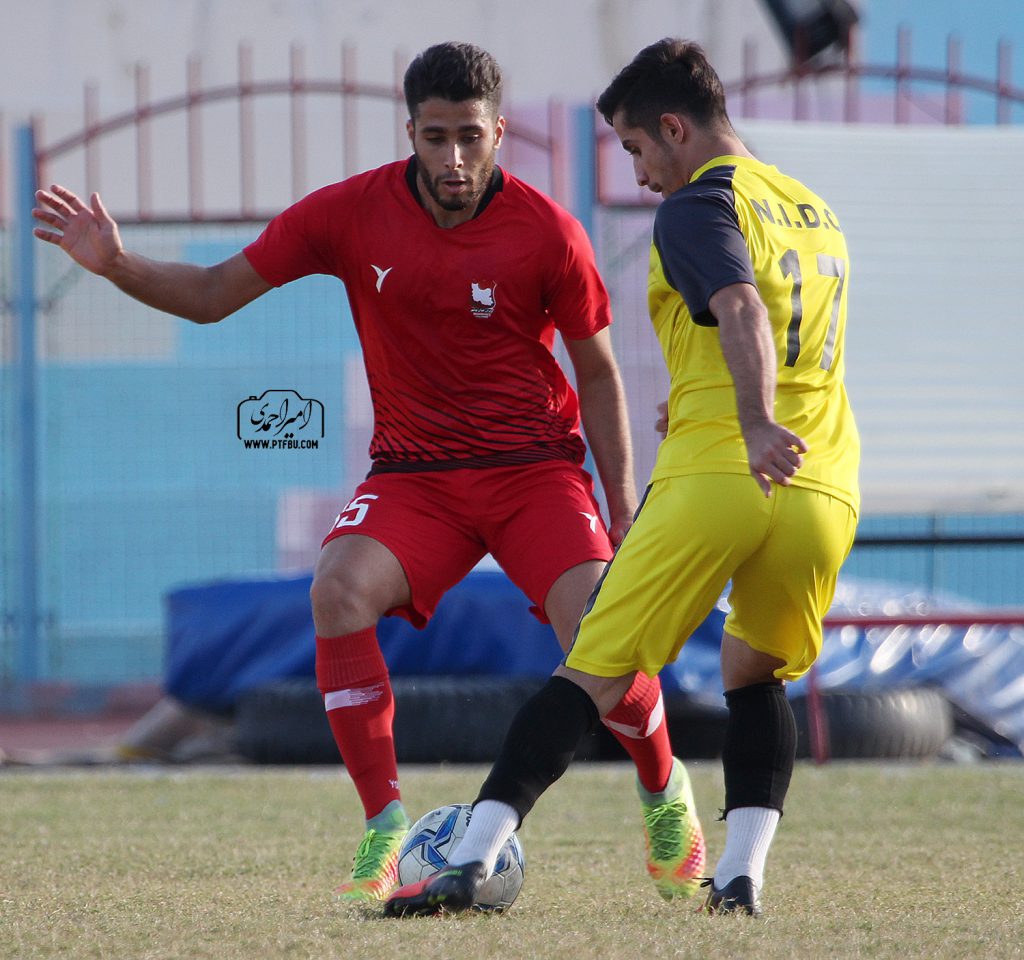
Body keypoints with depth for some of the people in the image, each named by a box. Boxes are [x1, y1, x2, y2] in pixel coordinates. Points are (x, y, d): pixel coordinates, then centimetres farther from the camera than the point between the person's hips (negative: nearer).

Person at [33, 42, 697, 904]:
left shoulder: (546, 232, -11)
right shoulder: (353, 213, -7)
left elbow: (599, 371, 1)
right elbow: (214, 296, 0)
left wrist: (624, 504, -2)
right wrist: (118, 267, -17)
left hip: (537, 468, -2)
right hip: (414, 473, 2)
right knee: (340, 590, -28)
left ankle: (665, 795, 12)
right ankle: (385, 829, -17)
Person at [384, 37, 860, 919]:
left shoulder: (697, 207, -1)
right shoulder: (817, 214, 24)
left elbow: (742, 311, -21)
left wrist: (758, 427, -34)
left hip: (714, 479, -6)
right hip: (825, 495, 6)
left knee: (591, 675, -4)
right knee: (756, 679, 25)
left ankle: (473, 858, -12)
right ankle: (742, 874, 7)